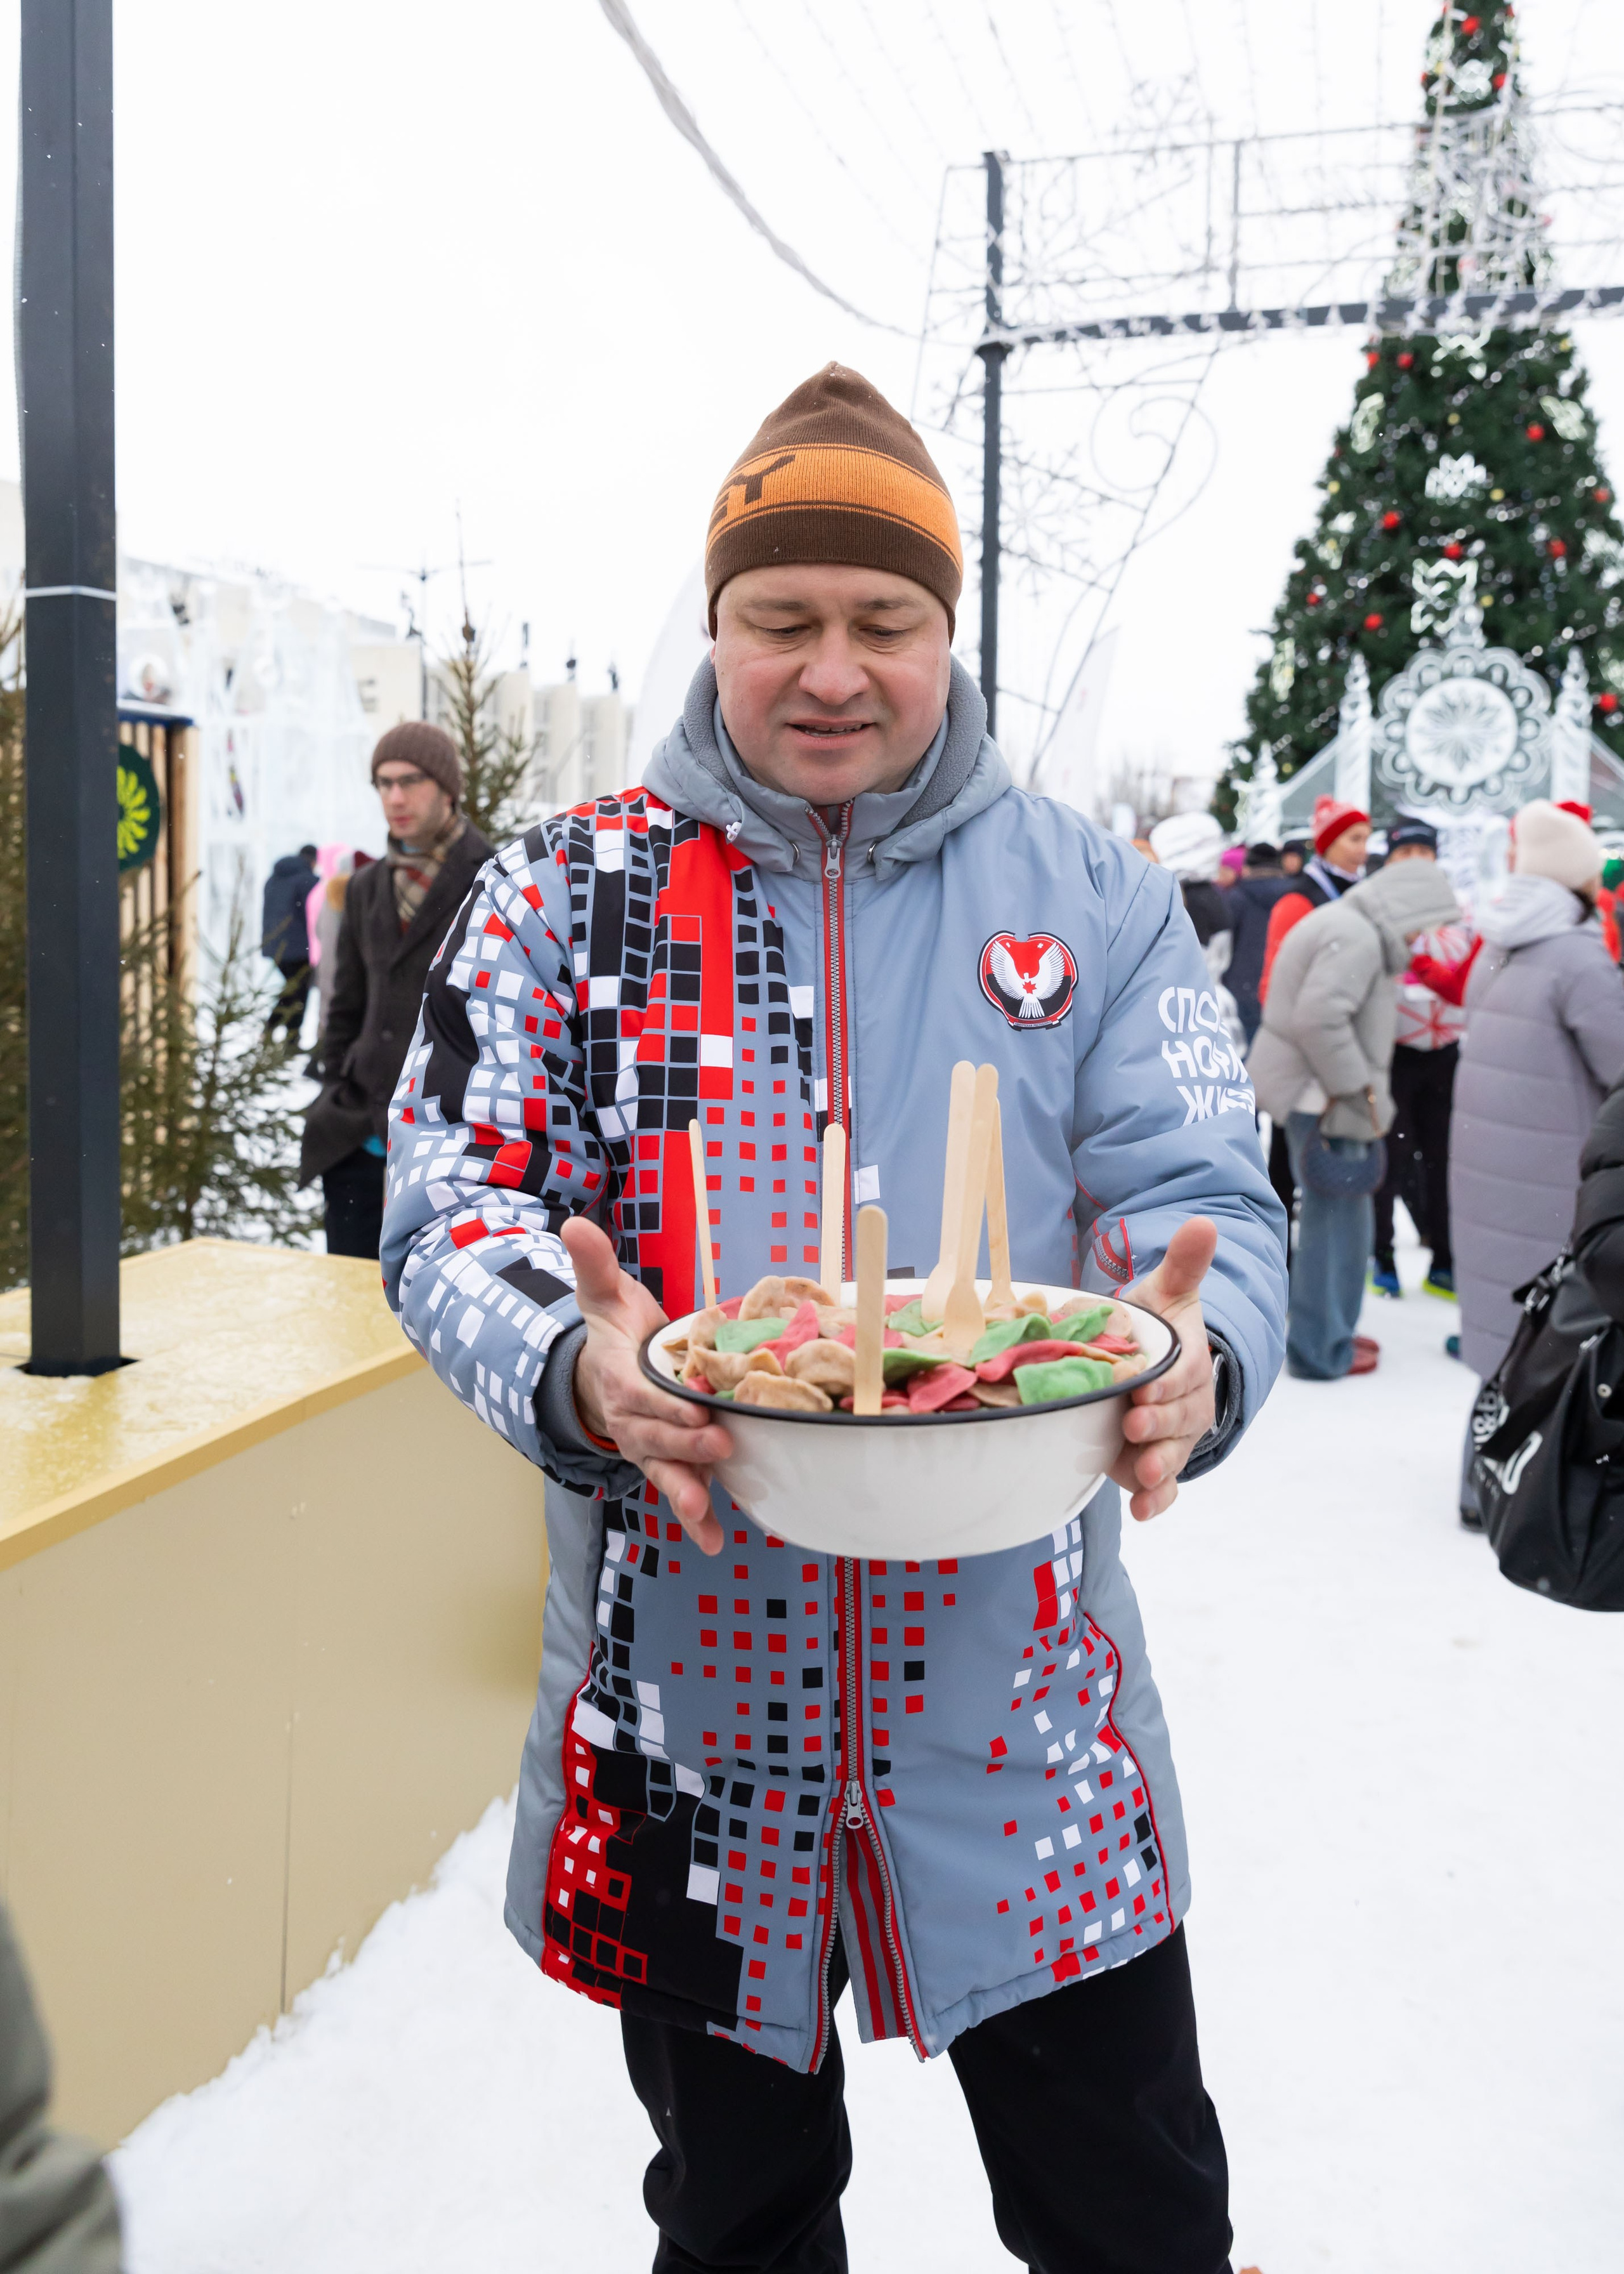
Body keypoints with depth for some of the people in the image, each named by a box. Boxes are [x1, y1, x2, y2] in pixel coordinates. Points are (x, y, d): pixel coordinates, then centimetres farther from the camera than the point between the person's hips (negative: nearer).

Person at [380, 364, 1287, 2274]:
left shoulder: (1089, 895, 2)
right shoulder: (568, 888, 0)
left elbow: (1202, 1194, -1)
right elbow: (447, 1206, -4)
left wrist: (1191, 1365, -25)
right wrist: (578, 1368, -26)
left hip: (1022, 1704, 1)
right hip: (683, 1702, 1)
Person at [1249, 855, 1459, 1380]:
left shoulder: (1347, 924, 16)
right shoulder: (1357, 939, -19)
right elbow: (1319, 1019, -29)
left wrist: (1361, 1088, 13)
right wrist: (1359, 1089, -20)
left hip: (1312, 1089, 11)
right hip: (1317, 1094, -11)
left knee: (1334, 1214, 18)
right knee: (1336, 1218, -4)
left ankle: (1326, 1330, 28)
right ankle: (1321, 1351, 3)